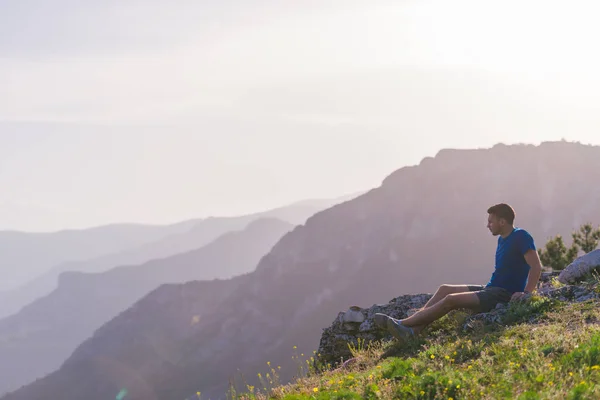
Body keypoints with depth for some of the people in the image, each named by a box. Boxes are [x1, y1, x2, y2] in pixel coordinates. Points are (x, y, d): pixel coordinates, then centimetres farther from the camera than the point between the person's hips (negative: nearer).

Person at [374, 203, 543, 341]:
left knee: (451, 299, -20)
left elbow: (536, 267, -20)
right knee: (444, 289, 0)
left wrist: (526, 293, -25)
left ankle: (402, 324, -17)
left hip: (505, 295, -10)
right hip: (490, 289, 10)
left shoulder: (520, 237, -13)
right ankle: (412, 330, -14)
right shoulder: (502, 240, 16)